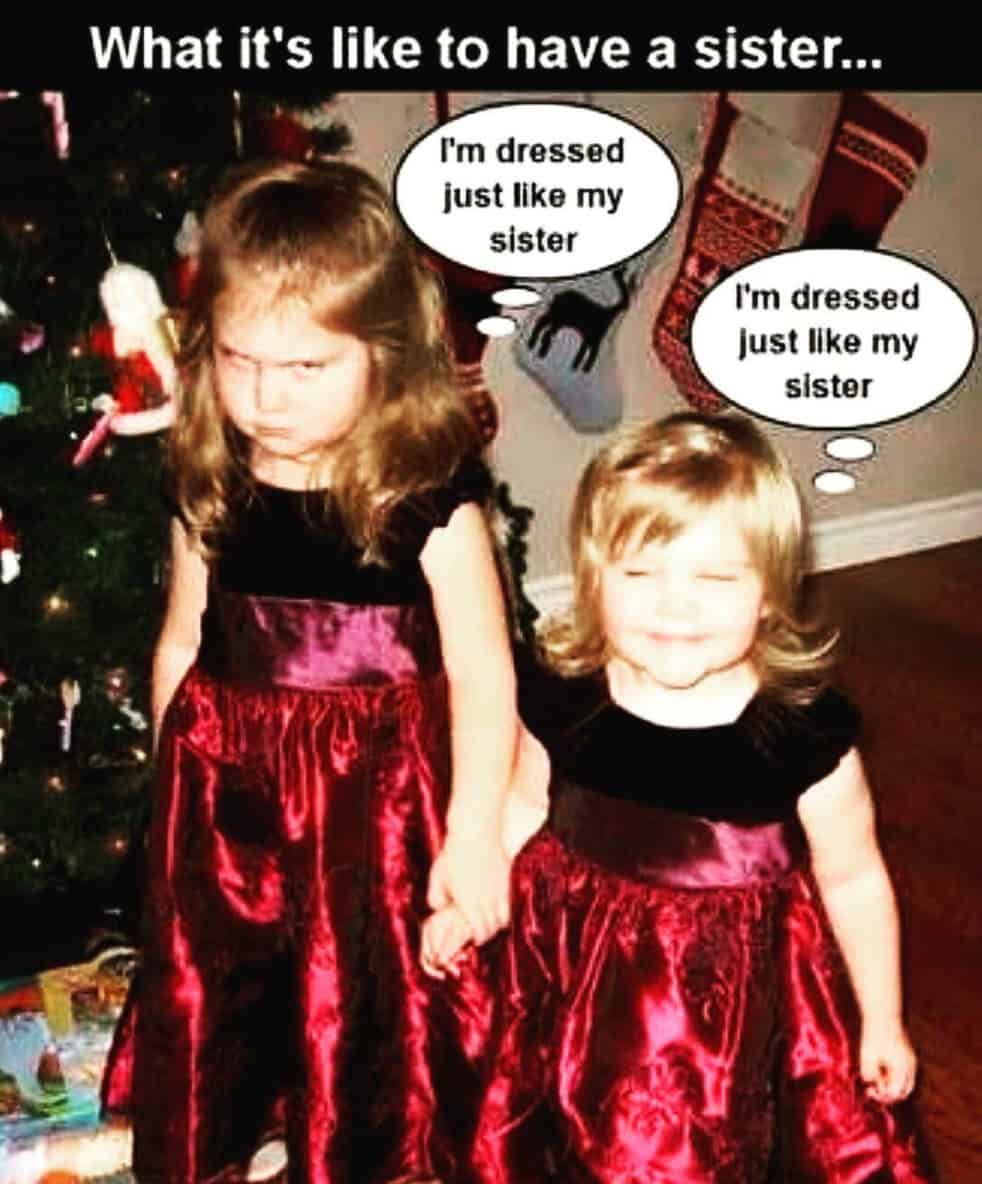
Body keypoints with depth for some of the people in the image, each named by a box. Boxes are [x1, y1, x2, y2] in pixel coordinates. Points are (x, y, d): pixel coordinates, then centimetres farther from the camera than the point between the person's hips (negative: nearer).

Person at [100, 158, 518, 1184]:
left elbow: (482, 671, -15)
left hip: (374, 788, -4)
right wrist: (177, 783, 14)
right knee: (212, 1000, 20)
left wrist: (474, 831, -16)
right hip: (231, 786, 4)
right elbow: (183, 643, 7)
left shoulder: (428, 492, -17)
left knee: (372, 1008, 13)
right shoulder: (210, 485, -3)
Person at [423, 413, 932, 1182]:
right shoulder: (560, 703, -16)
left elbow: (852, 879, -8)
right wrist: (467, 901, 7)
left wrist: (881, 1020, 2)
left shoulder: (807, 734, -23)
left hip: (736, 994, -2)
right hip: (585, 980, 3)